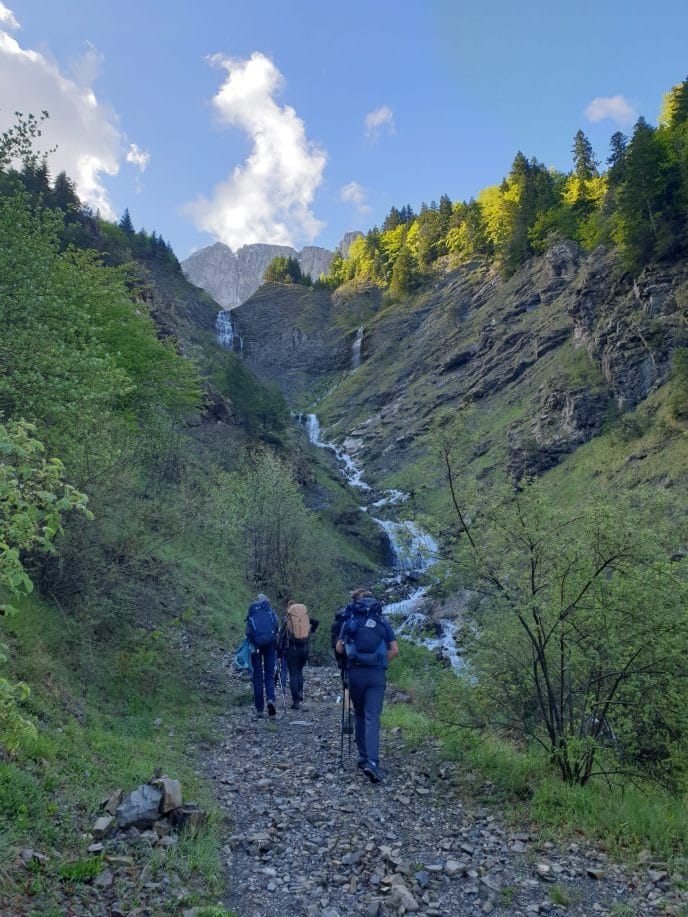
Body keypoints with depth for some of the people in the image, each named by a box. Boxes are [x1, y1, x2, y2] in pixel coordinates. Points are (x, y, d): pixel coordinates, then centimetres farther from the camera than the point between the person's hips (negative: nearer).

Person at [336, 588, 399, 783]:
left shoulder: (350, 621, 5)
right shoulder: (383, 622, 6)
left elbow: (339, 648, 4)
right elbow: (394, 650, 2)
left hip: (355, 672, 1)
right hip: (377, 674, -1)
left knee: (359, 715, 18)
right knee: (372, 718, -2)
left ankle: (363, 757, 23)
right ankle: (372, 762, -16)